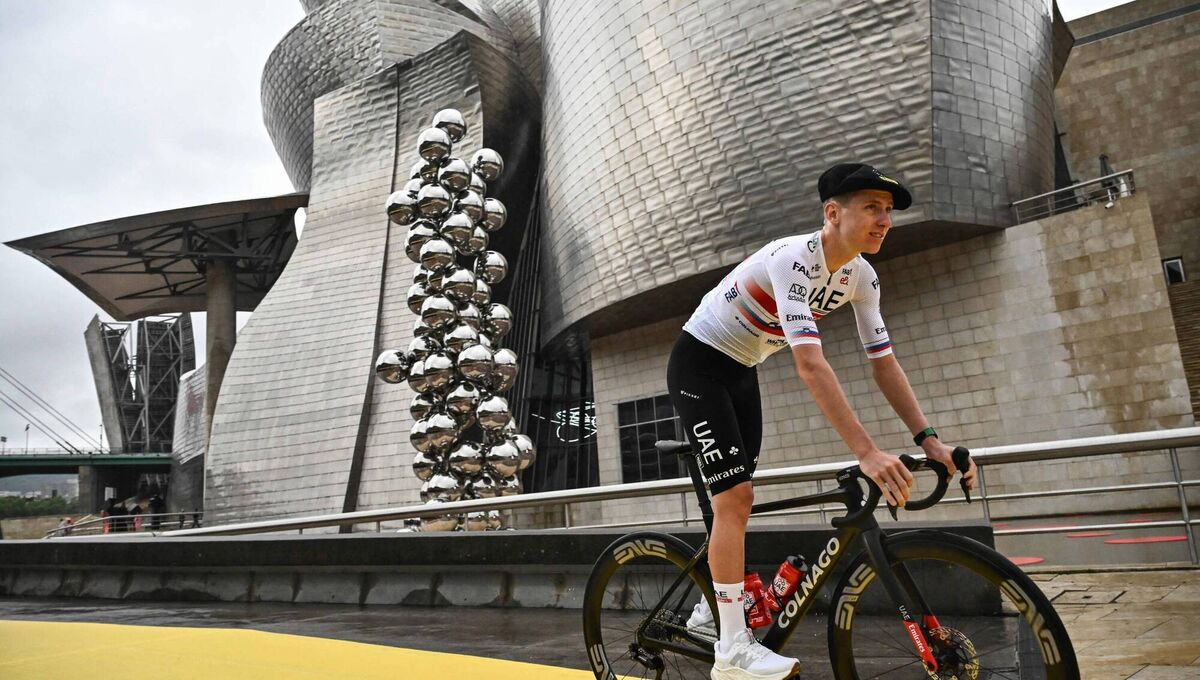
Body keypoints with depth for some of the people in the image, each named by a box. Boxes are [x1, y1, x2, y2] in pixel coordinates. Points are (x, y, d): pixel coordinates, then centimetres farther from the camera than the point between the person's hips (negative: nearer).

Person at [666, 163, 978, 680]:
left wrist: (929, 440, -13)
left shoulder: (860, 276, -6)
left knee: (737, 499, 11)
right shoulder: (794, 260, -32)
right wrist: (867, 453, -45)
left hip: (741, 371, 8)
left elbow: (884, 362, -4)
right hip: (698, 364, -8)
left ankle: (712, 608, 28)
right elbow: (810, 365, -41)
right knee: (734, 496, -13)